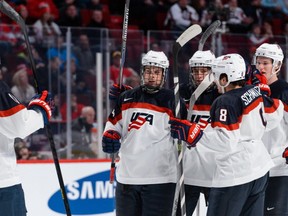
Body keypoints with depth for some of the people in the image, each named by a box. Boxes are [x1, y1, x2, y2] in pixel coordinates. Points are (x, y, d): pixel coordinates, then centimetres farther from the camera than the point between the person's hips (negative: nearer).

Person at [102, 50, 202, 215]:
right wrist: (109, 137, 1)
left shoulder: (172, 100, -1)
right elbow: (114, 123, 20)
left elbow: (195, 134, 0)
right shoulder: (127, 98, 10)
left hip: (160, 178, -4)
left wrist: (186, 131, -21)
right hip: (127, 175, 4)